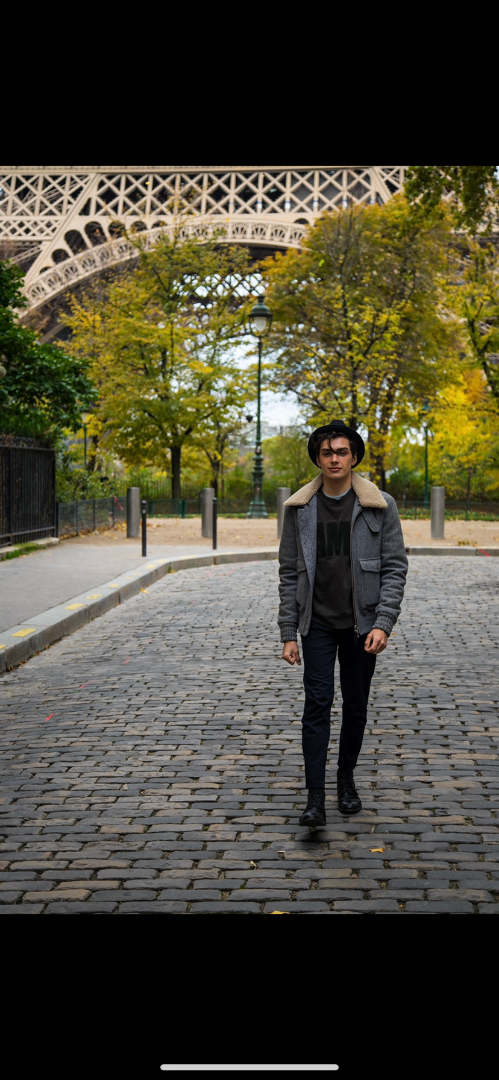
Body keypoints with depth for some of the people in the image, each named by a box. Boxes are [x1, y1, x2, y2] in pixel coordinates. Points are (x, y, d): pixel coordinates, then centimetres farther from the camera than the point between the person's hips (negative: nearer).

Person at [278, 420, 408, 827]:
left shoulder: (380, 505, -4)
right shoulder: (299, 508, 1)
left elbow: (395, 567, -4)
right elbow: (289, 574, 4)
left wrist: (383, 623, -14)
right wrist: (288, 633, -1)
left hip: (362, 623, 0)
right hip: (318, 623, 0)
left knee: (356, 704, 10)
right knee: (317, 703, -8)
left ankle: (347, 777, 30)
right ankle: (316, 798, -9)